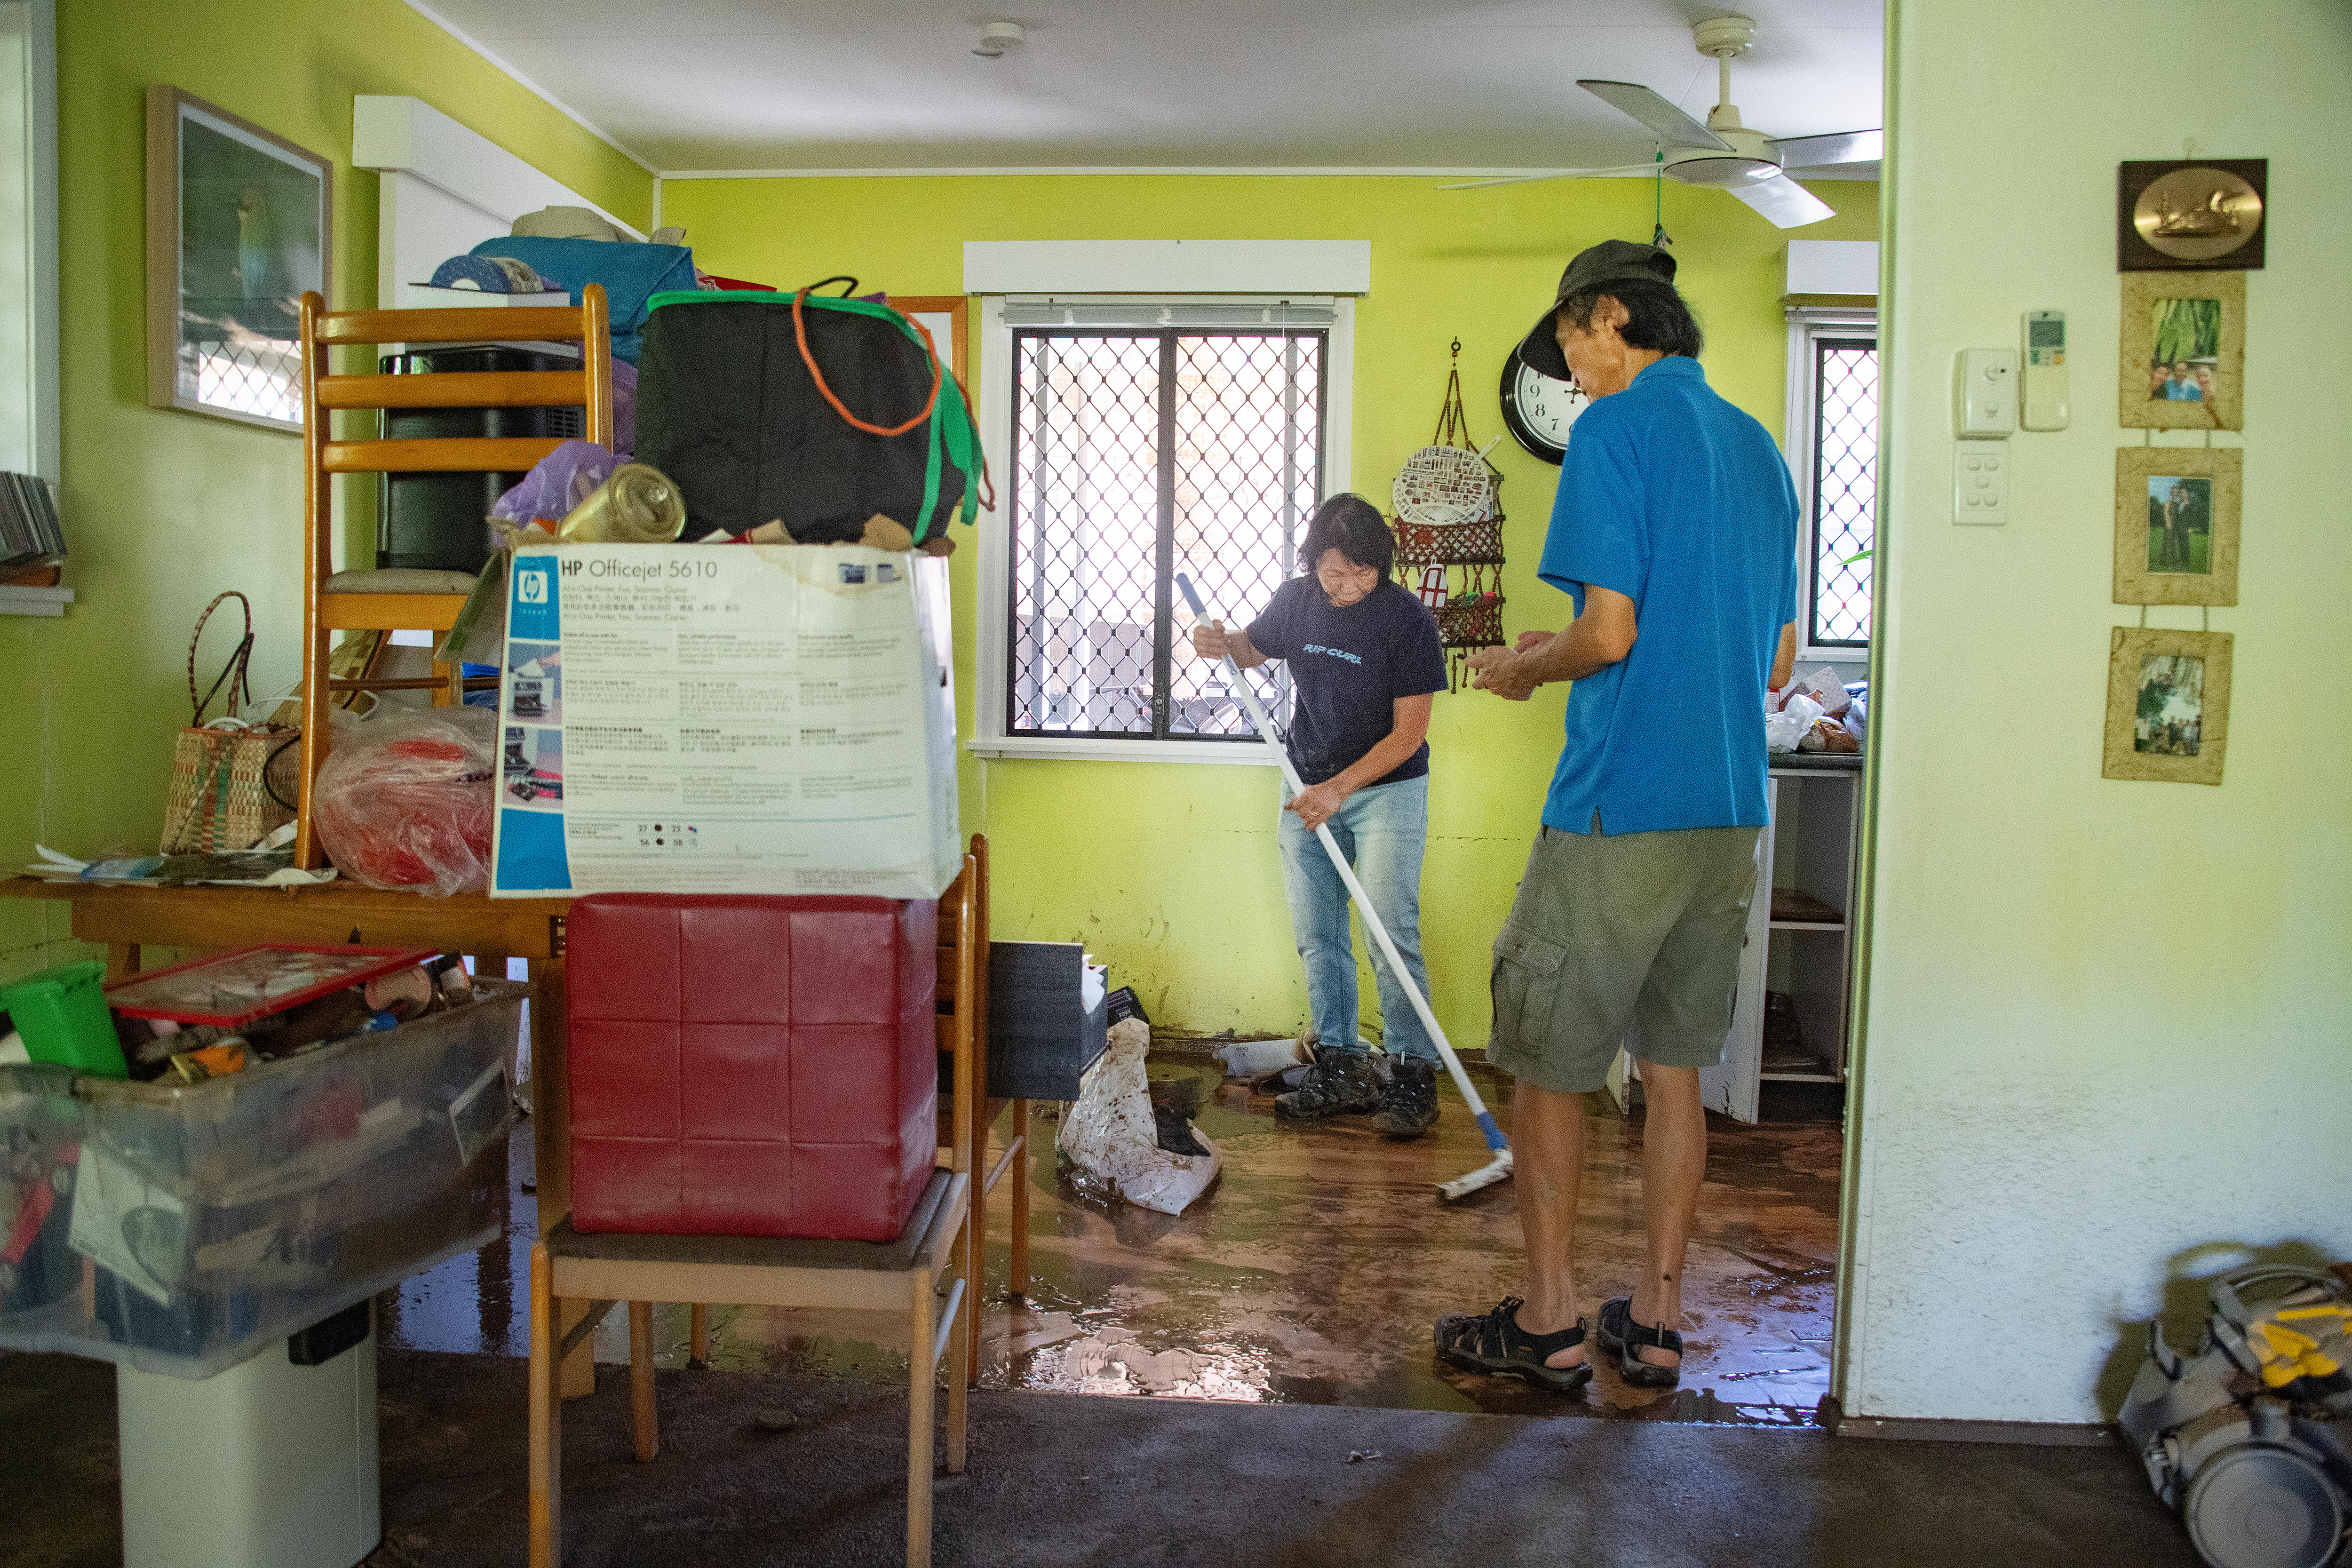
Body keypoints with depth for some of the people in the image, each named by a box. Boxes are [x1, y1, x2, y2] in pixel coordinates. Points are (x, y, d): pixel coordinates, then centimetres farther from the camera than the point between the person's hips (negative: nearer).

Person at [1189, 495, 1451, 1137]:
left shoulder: (1407, 619, -16)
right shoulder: (1296, 600, -1)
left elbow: (1409, 733, -17)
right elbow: (1255, 649, 20)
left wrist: (1339, 788, -25)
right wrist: (1224, 643, -4)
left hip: (1386, 789, -5)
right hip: (1310, 788, 5)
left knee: (1391, 935, -10)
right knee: (1317, 936, 6)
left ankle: (1414, 1073, -1)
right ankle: (1341, 1068, 16)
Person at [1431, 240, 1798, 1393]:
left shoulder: (1616, 429, -9)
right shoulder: (1757, 446, 15)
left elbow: (1608, 629, -18)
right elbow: (1778, 661, 17)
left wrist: (1523, 669, 2)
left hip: (1617, 810, -8)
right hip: (1730, 813, 8)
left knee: (1545, 1066, 5)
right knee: (1674, 1069, 13)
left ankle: (1549, 1325, 14)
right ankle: (1656, 1322, 22)